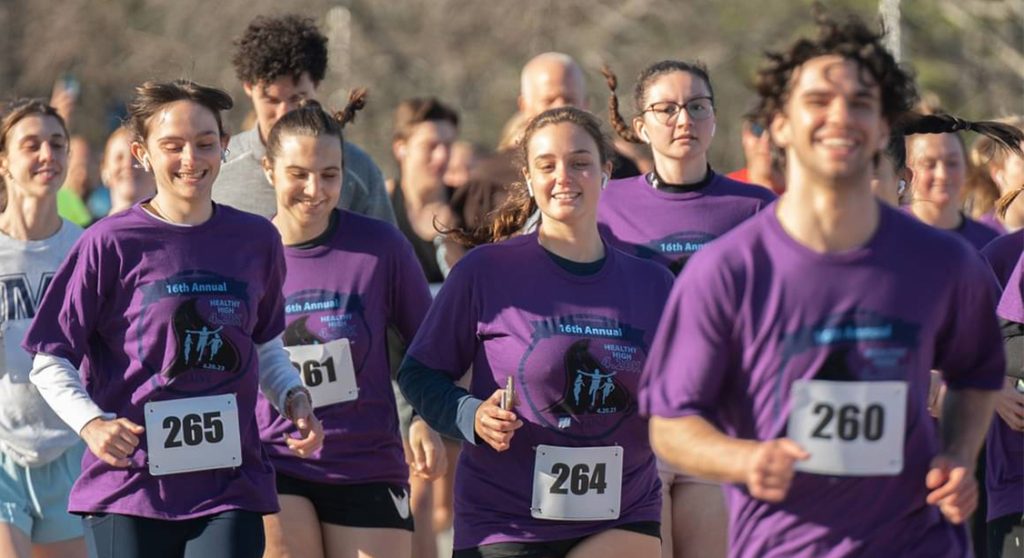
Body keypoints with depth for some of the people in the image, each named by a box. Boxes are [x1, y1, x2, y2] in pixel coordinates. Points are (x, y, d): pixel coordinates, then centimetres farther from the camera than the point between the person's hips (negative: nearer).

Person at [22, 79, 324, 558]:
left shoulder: (256, 240, 9)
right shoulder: (111, 244, -3)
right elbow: (50, 361, 0)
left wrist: (293, 398, 4)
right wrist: (91, 423, -17)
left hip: (230, 490, 2)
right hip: (128, 490, -2)